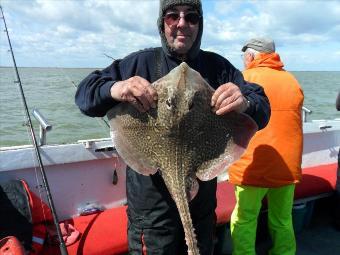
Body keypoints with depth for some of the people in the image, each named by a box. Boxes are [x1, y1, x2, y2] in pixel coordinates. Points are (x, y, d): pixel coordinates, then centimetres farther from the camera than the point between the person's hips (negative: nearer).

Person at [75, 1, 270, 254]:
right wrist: (113, 89, -30)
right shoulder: (141, 62, -5)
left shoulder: (219, 66, 0)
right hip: (151, 198, -2)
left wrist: (246, 104, -31)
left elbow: (262, 108, -7)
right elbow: (85, 92, -8)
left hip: (203, 194, 3)